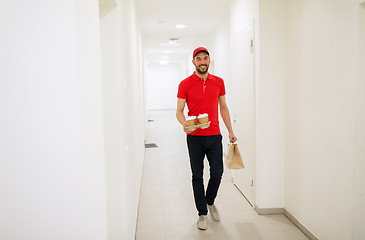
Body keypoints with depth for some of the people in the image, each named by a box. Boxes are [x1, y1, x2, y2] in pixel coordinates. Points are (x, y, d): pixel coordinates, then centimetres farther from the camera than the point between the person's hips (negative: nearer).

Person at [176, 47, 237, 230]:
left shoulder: (218, 82, 7)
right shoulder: (185, 84, -3)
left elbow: (223, 107, 14)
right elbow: (179, 111, -3)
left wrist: (230, 131, 12)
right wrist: (184, 123, -24)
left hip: (214, 136, 2)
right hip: (194, 137, -2)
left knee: (217, 173, 5)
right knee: (197, 176, 6)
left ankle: (210, 201, 34)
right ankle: (202, 213, 22)